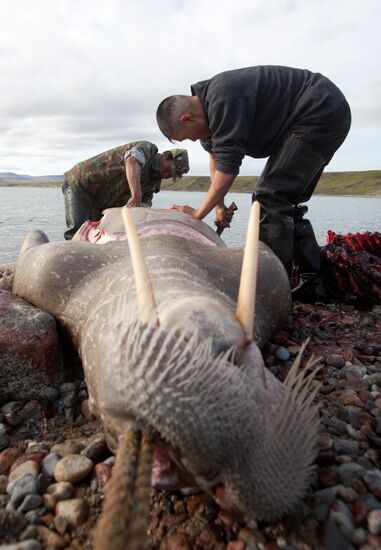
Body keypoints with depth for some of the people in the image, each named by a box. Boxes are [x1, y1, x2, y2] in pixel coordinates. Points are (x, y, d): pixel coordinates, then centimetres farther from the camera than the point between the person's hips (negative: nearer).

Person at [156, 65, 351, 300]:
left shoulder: (223, 99, -24)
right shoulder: (207, 106, 8)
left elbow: (228, 163, -26)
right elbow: (216, 158, 13)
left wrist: (199, 213, -19)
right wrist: (219, 204, 4)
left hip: (323, 113, -10)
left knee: (270, 199, -16)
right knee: (286, 203, 8)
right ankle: (313, 283, 12)